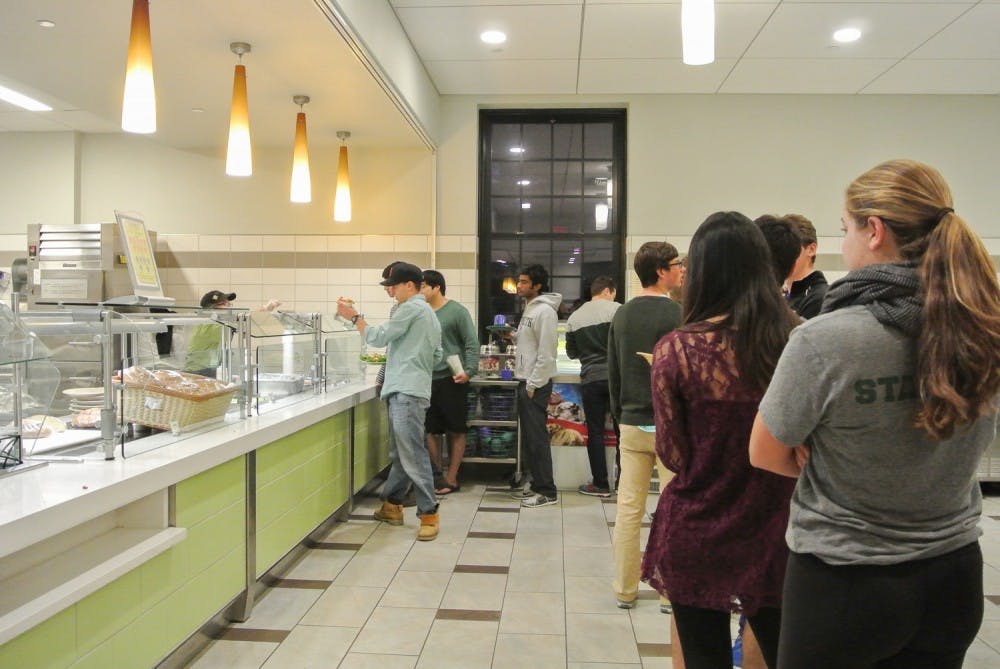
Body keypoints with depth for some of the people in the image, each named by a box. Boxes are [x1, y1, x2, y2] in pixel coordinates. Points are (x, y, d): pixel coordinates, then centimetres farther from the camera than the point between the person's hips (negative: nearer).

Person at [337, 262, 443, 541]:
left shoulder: (412, 308, -10)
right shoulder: (429, 313, 21)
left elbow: (377, 338, -9)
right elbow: (437, 355, 23)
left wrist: (354, 317, 3)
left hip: (407, 392, -11)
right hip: (406, 390, 11)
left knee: (412, 454, -10)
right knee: (400, 452, 16)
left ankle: (429, 514, -7)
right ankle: (392, 505, 25)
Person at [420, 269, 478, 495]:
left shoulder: (457, 311, -4)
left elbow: (472, 344, -6)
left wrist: (468, 371, -17)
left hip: (451, 380, -5)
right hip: (427, 380, 5)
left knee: (456, 431, 3)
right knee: (431, 430, 7)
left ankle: (451, 478, 12)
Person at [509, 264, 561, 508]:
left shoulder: (544, 311, -15)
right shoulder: (529, 308, 15)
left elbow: (546, 352, -20)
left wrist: (534, 384, -19)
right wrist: (513, 336, 6)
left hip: (536, 383, -10)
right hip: (525, 381, 10)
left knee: (537, 437, -5)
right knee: (528, 436, 14)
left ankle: (547, 491, 2)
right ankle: (537, 485, 22)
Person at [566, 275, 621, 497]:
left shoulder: (574, 317, 7)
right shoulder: (615, 310, -6)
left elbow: (571, 353, 13)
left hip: (590, 380, 2)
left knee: (595, 432, 8)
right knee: (622, 429, 9)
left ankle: (600, 484, 12)